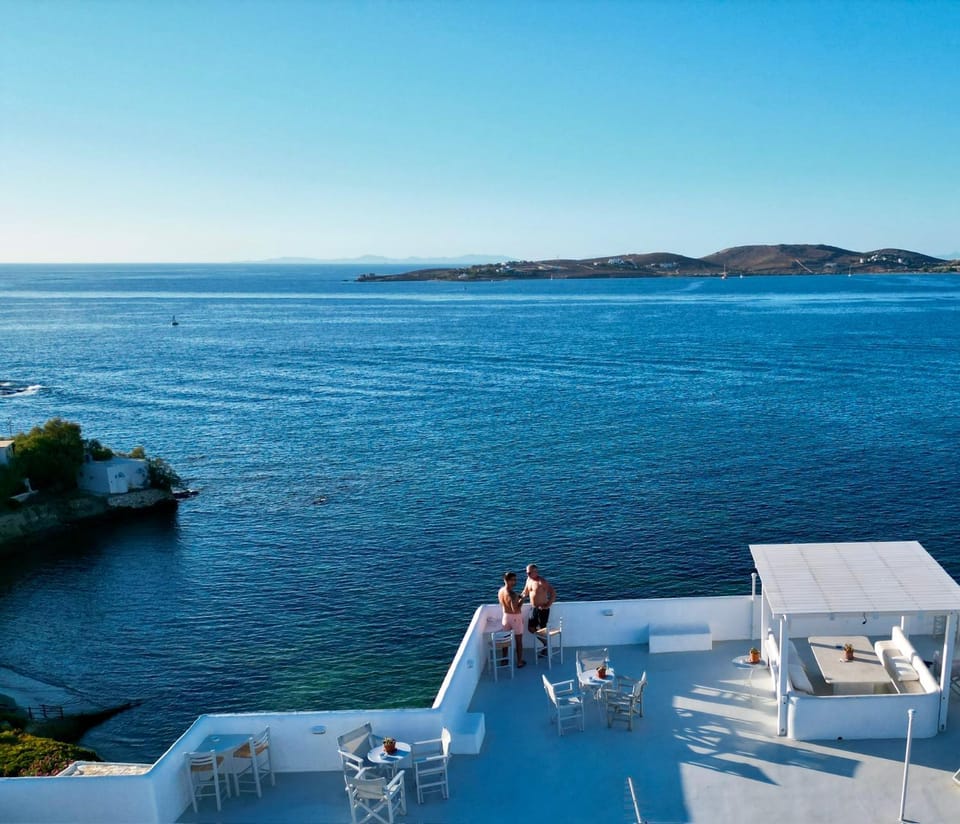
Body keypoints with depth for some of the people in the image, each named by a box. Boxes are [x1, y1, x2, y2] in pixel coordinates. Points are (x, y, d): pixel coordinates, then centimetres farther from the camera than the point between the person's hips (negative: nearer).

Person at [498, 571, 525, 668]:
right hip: (515, 617, -7)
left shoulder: (500, 591, -5)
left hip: (506, 616, 7)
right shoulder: (512, 594, -30)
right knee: (519, 641, 10)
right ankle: (519, 662, 20)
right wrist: (521, 601, -18)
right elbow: (515, 610, -32)